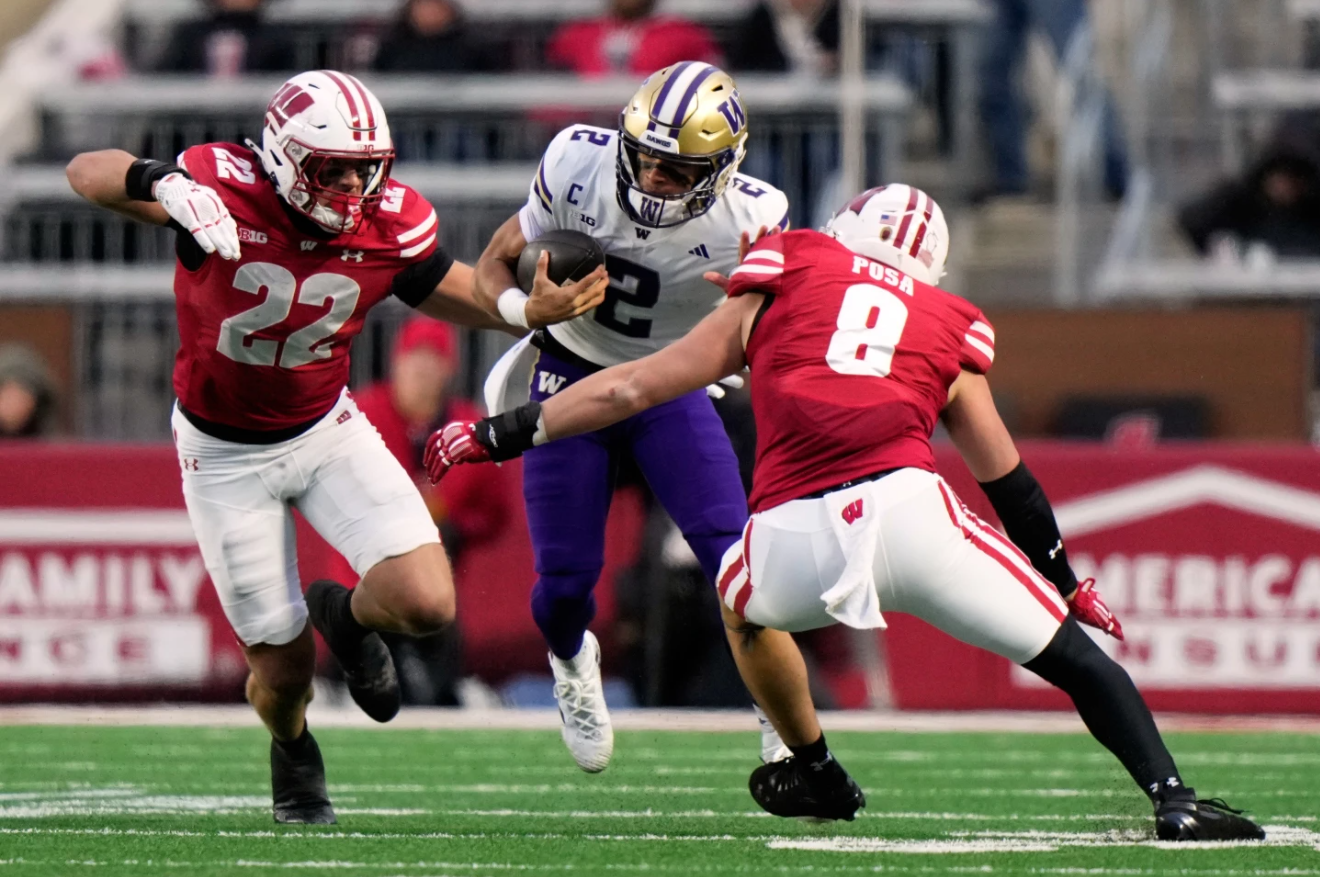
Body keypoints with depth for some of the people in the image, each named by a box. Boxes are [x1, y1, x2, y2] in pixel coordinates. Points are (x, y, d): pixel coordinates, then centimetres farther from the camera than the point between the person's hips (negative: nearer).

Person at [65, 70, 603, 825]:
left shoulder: (391, 224, -16)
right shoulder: (224, 190, -27)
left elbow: (458, 294, 1)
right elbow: (89, 173, -32)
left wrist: (536, 311, -19)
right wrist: (158, 182, -54)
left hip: (328, 430, 3)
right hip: (226, 454, -2)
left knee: (426, 605, -17)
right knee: (284, 668, 4)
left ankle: (346, 615, 21)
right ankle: (293, 750, 43)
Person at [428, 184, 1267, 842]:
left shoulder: (779, 284, 24)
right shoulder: (948, 327, 25)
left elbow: (633, 387, 25)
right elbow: (1008, 477, 30)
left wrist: (499, 434, 34)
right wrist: (1068, 581, 43)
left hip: (793, 540, 1)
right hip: (907, 507, 0)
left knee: (743, 598, 36)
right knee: (1073, 654, 10)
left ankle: (813, 772, 39)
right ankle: (1173, 796, -5)